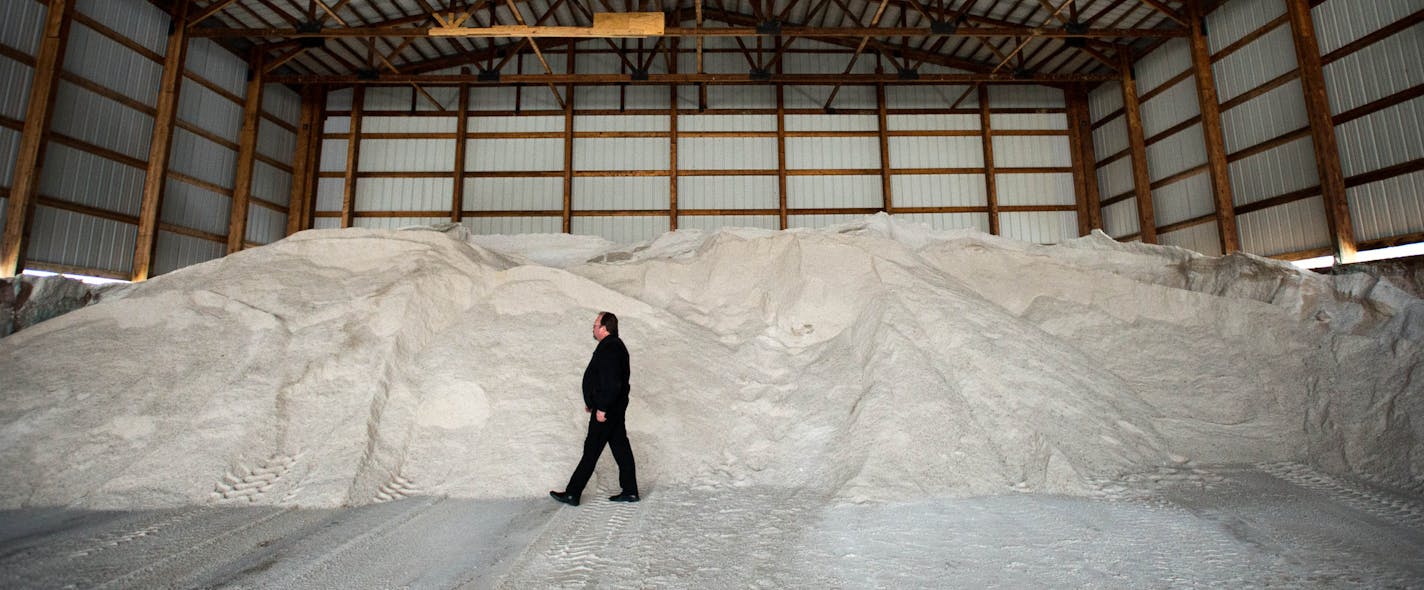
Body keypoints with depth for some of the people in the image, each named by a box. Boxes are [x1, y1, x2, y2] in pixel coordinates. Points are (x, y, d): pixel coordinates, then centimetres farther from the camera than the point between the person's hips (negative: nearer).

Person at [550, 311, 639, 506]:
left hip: (606, 411, -10)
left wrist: (602, 408, -21)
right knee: (621, 447, 13)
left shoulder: (609, 350, -22)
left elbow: (612, 384, -27)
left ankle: (572, 494, 12)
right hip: (616, 408, 10)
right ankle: (630, 491, 21)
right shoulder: (615, 345, 12)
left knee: (591, 450, 0)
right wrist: (593, 401, 24)